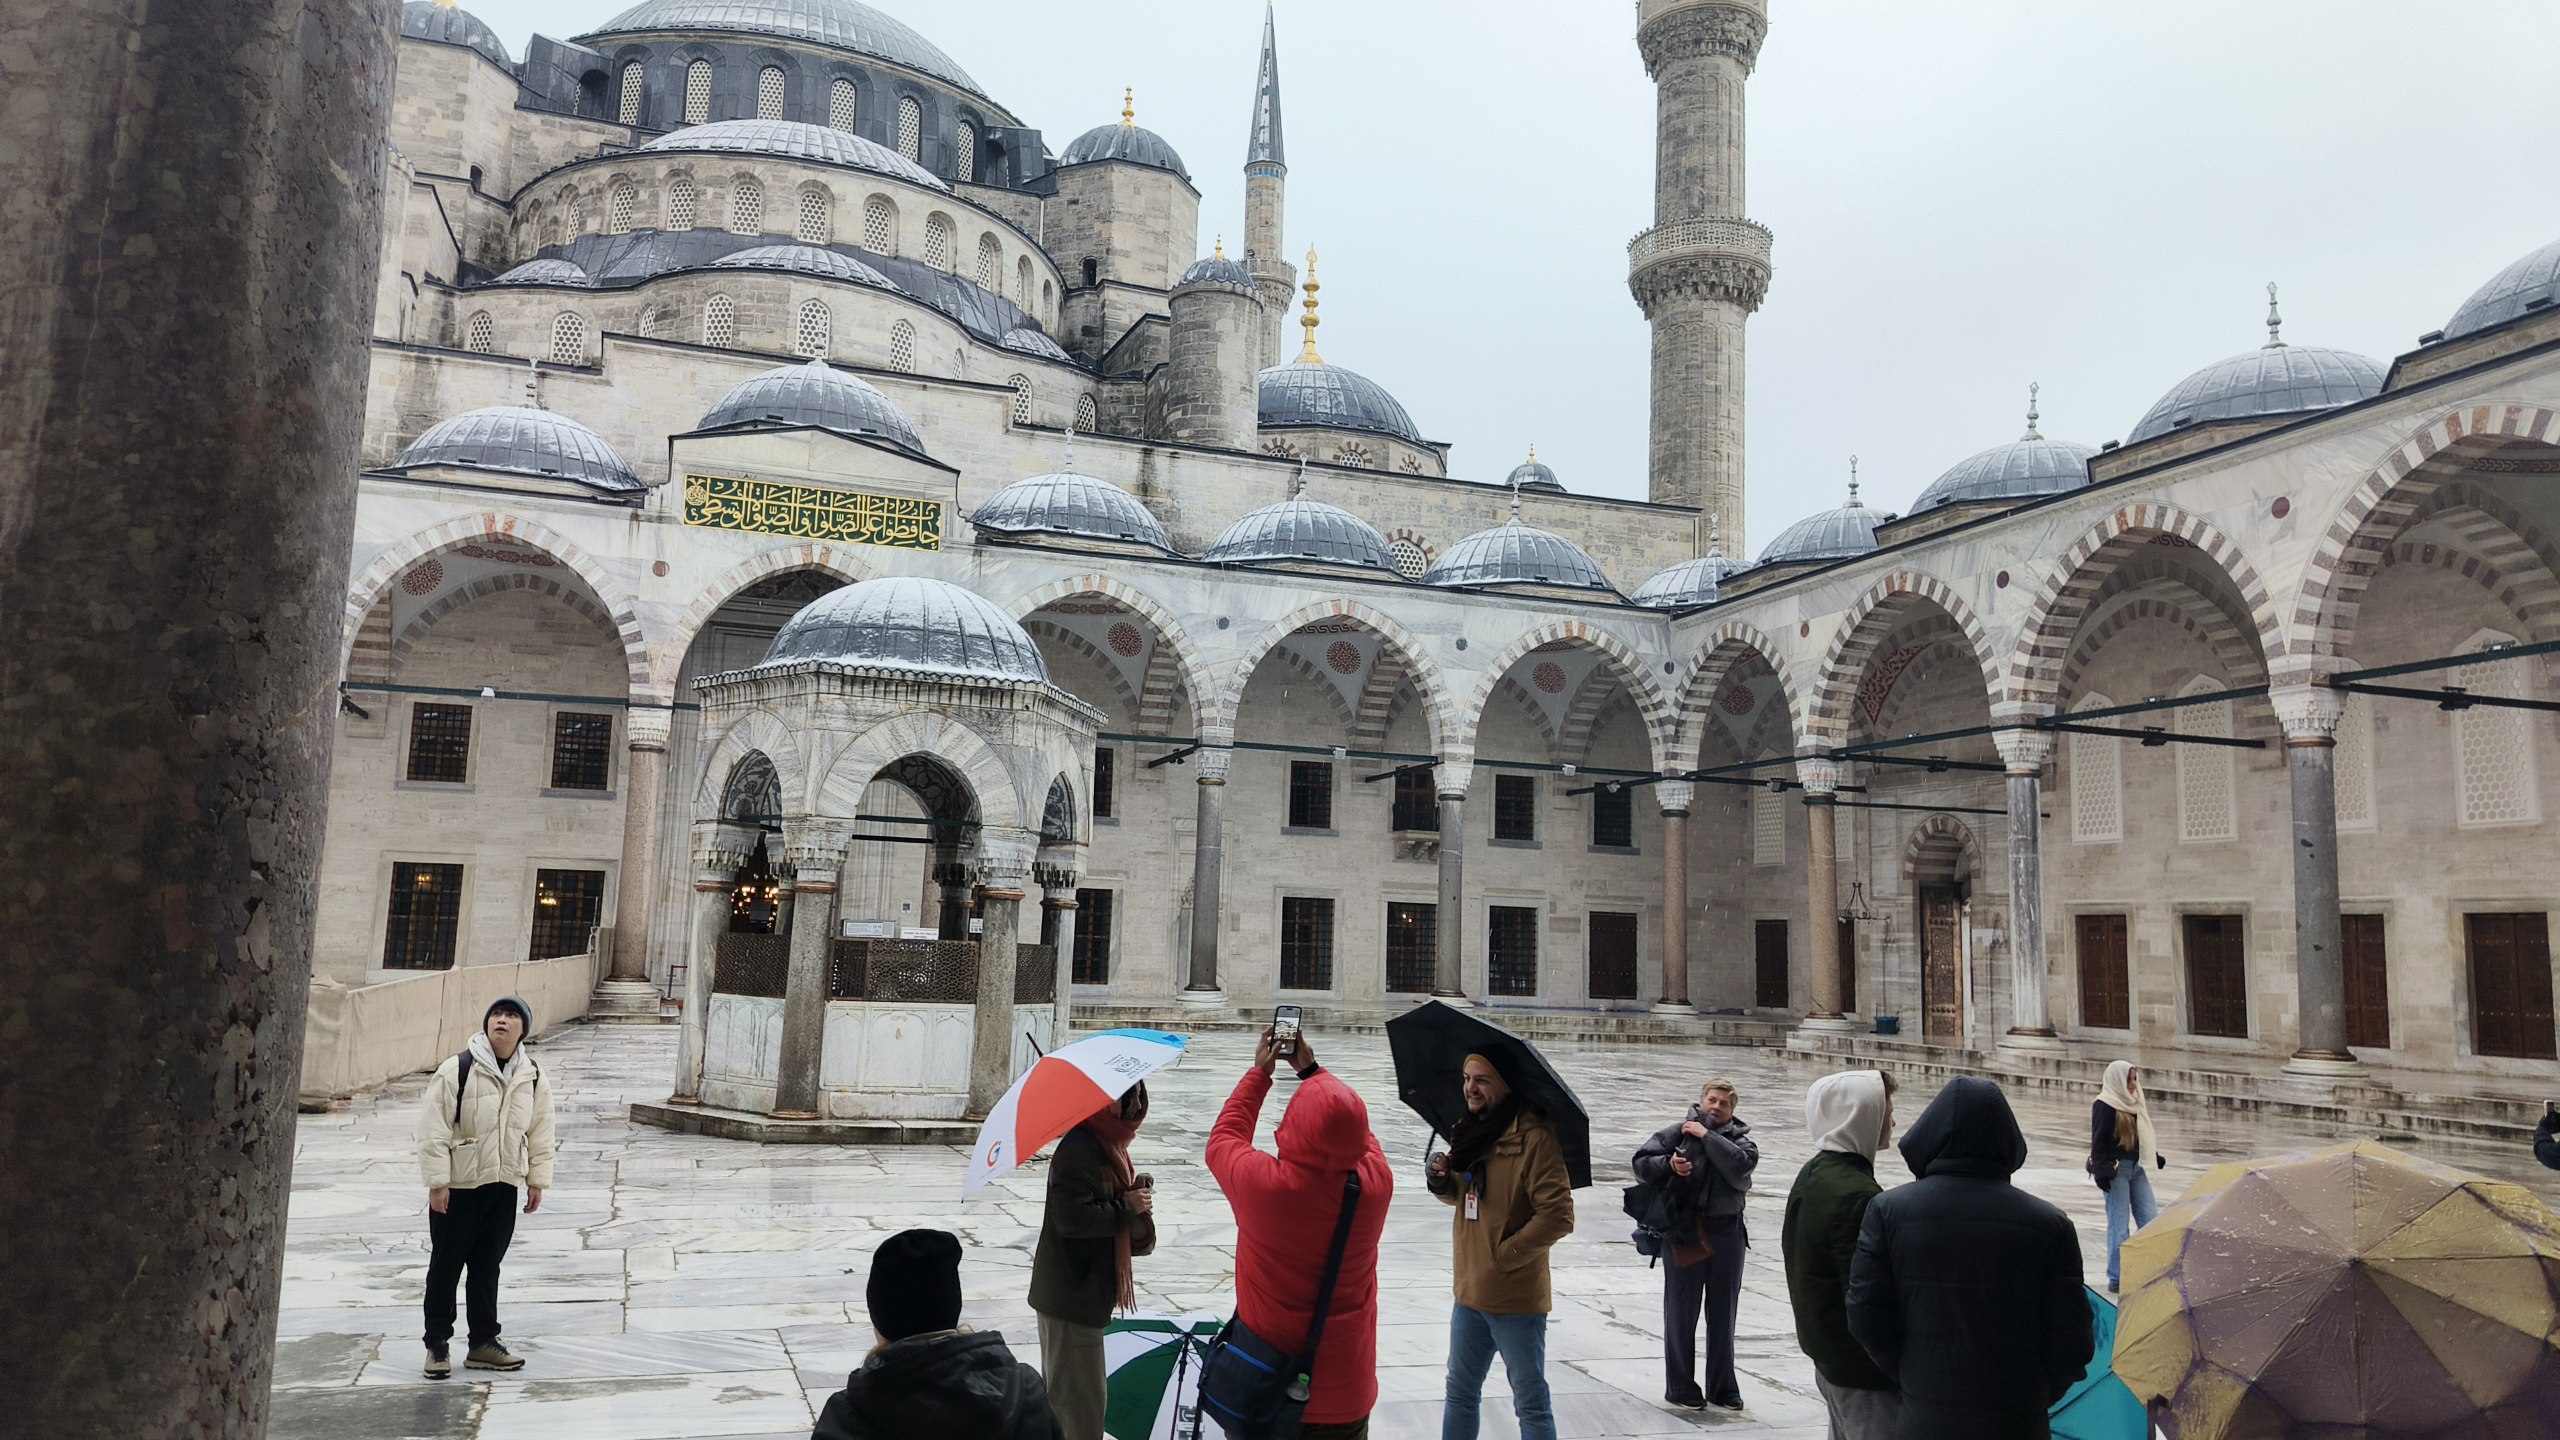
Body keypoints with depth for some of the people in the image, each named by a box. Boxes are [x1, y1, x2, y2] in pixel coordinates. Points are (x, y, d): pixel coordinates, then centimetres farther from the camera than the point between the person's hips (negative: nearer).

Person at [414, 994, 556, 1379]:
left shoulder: (532, 1078, 2)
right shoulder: (456, 1071, -14)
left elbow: (540, 1133, 10)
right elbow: (434, 1131, -13)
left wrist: (537, 1180, 8)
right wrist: (437, 1182, -15)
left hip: (504, 1186, 4)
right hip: (457, 1187, -4)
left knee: (488, 1267, 13)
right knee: (445, 1266, 6)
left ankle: (483, 1342, 22)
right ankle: (437, 1344, 19)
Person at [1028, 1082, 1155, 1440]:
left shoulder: (1106, 1144, 8)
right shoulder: (1079, 1150, -22)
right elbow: (1071, 1218, -29)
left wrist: (1137, 1196, -3)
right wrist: (1127, 1207, -20)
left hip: (1085, 1288, 10)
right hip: (1072, 1294, -10)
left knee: (1063, 1390, 22)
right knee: (1082, 1396, -1)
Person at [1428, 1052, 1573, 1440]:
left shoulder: (1533, 1138, -18)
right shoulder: (1470, 1132, 7)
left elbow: (1558, 1216, -23)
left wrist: (1504, 1256, -19)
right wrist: (1443, 1180, -2)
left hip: (1516, 1296, -8)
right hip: (1469, 1291, 8)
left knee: (1531, 1403, 7)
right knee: (1460, 1393, 19)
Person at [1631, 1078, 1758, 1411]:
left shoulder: (1739, 1139, 6)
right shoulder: (1678, 1132, 2)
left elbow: (1741, 1165, -16)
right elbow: (1641, 1163, -3)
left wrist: (1707, 1136, -14)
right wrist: (1668, 1164, -21)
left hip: (1726, 1234, 2)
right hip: (1684, 1232, -2)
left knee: (1723, 1314, 11)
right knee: (1681, 1312, 5)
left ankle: (1722, 1387, 23)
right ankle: (1679, 1387, 15)